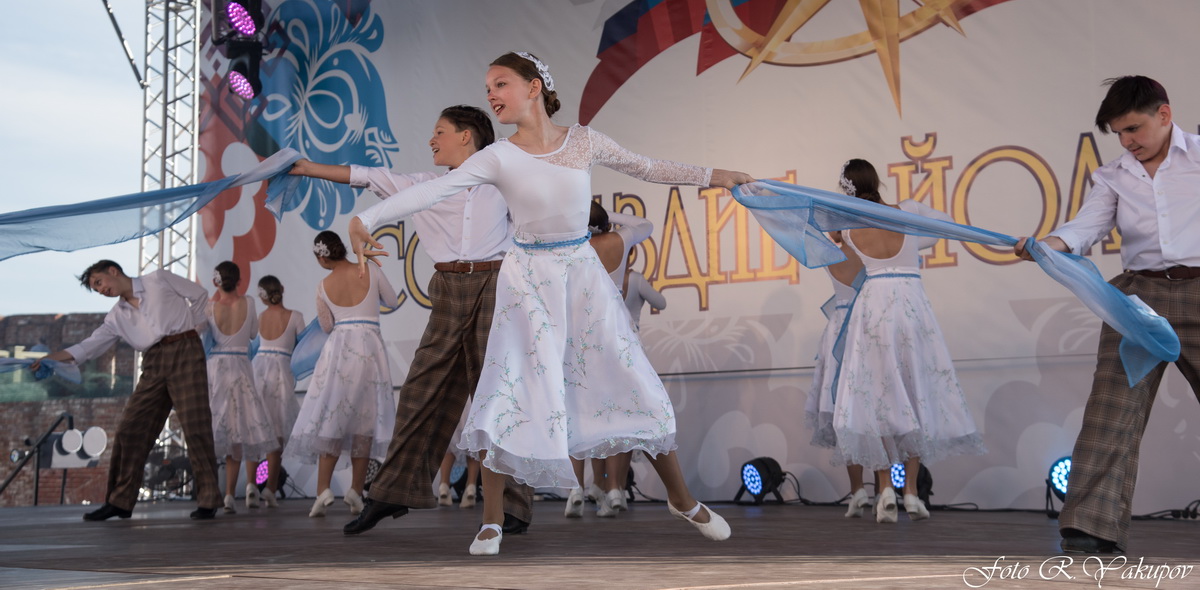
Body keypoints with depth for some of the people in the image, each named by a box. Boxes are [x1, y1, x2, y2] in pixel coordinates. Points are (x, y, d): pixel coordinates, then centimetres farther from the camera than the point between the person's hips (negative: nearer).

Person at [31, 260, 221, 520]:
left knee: (195, 427, -11)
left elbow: (200, 295, 10)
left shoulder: (159, 280, 6)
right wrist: (52, 357, 1)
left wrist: (196, 325, 2)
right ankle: (120, 501, 7)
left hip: (184, 351, -6)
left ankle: (208, 501, -8)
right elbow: (91, 345, 11)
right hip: (154, 364, 6)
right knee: (130, 429, -1)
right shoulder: (117, 316, 17)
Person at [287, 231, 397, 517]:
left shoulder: (323, 287, 1)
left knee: (330, 419, 3)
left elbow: (326, 326, 11)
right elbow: (392, 301, 12)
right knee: (364, 420, 5)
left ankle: (323, 489, -9)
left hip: (338, 349, 0)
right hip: (370, 349, 0)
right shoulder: (372, 273, -2)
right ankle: (356, 490, 3)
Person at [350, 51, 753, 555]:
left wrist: (711, 176, 13)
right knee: (508, 395, -6)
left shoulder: (583, 141, -2)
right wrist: (367, 218, -30)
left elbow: (646, 168, 11)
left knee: (633, 382, 6)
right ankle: (491, 520, 11)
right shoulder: (498, 158, -9)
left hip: (583, 273, 2)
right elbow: (432, 190, -20)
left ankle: (681, 498, 23)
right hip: (528, 280, -2)